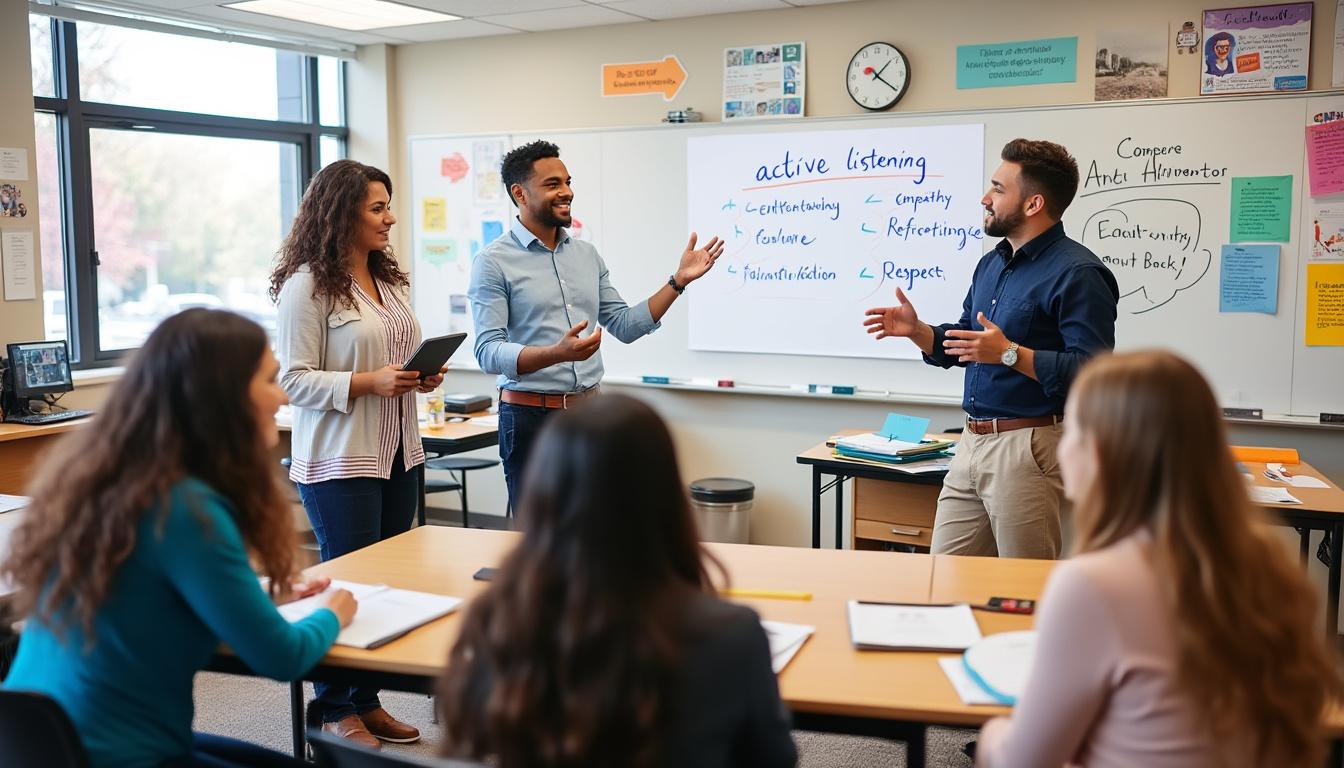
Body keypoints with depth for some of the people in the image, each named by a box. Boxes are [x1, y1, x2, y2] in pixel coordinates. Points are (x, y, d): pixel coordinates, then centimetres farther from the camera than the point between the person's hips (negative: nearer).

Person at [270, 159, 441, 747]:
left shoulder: (391, 280, 12)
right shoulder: (308, 285, -12)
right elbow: (294, 380, -15)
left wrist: (422, 379, 1)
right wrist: (369, 382, -24)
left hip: (399, 453, 8)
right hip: (341, 460, -7)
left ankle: (367, 700, 26)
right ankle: (336, 710, 21)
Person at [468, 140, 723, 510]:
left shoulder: (587, 254, 11)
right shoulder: (493, 263, -8)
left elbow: (625, 325, 13)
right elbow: (488, 352, -16)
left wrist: (678, 280, 4)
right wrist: (557, 353, -31)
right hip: (531, 415, -5)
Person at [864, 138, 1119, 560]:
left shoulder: (1077, 272, -14)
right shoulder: (991, 264, 15)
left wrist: (1010, 353, -25)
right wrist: (916, 330, 5)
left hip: (1030, 446, -8)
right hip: (973, 444, 8)